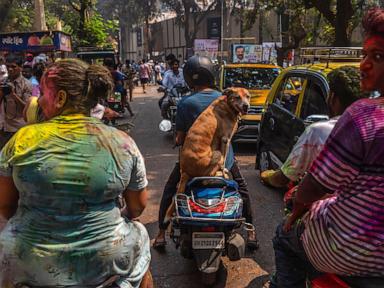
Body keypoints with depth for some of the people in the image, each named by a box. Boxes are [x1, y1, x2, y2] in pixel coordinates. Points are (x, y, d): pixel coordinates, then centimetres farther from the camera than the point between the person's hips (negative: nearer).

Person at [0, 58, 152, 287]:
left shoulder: (22, 140, -10)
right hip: (104, 261, 1)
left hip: (29, 264, 0)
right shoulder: (122, 142, -9)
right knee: (139, 234, 29)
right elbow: (138, 206, 0)